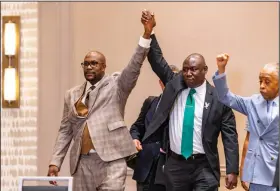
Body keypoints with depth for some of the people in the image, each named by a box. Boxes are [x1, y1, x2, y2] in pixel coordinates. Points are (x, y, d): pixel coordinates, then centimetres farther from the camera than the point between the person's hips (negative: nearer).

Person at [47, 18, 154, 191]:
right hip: (82, 162, 4)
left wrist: (147, 33, -21)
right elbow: (65, 131, 16)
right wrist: (55, 162, 7)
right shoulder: (72, 94, 17)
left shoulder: (116, 84, 7)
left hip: (111, 159, -4)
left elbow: (135, 66, -8)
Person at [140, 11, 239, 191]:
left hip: (204, 167, -3)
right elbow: (158, 61, 1)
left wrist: (232, 170, -11)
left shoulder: (219, 98, -5)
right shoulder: (174, 85, 5)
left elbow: (230, 136, -5)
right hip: (176, 164, 3)